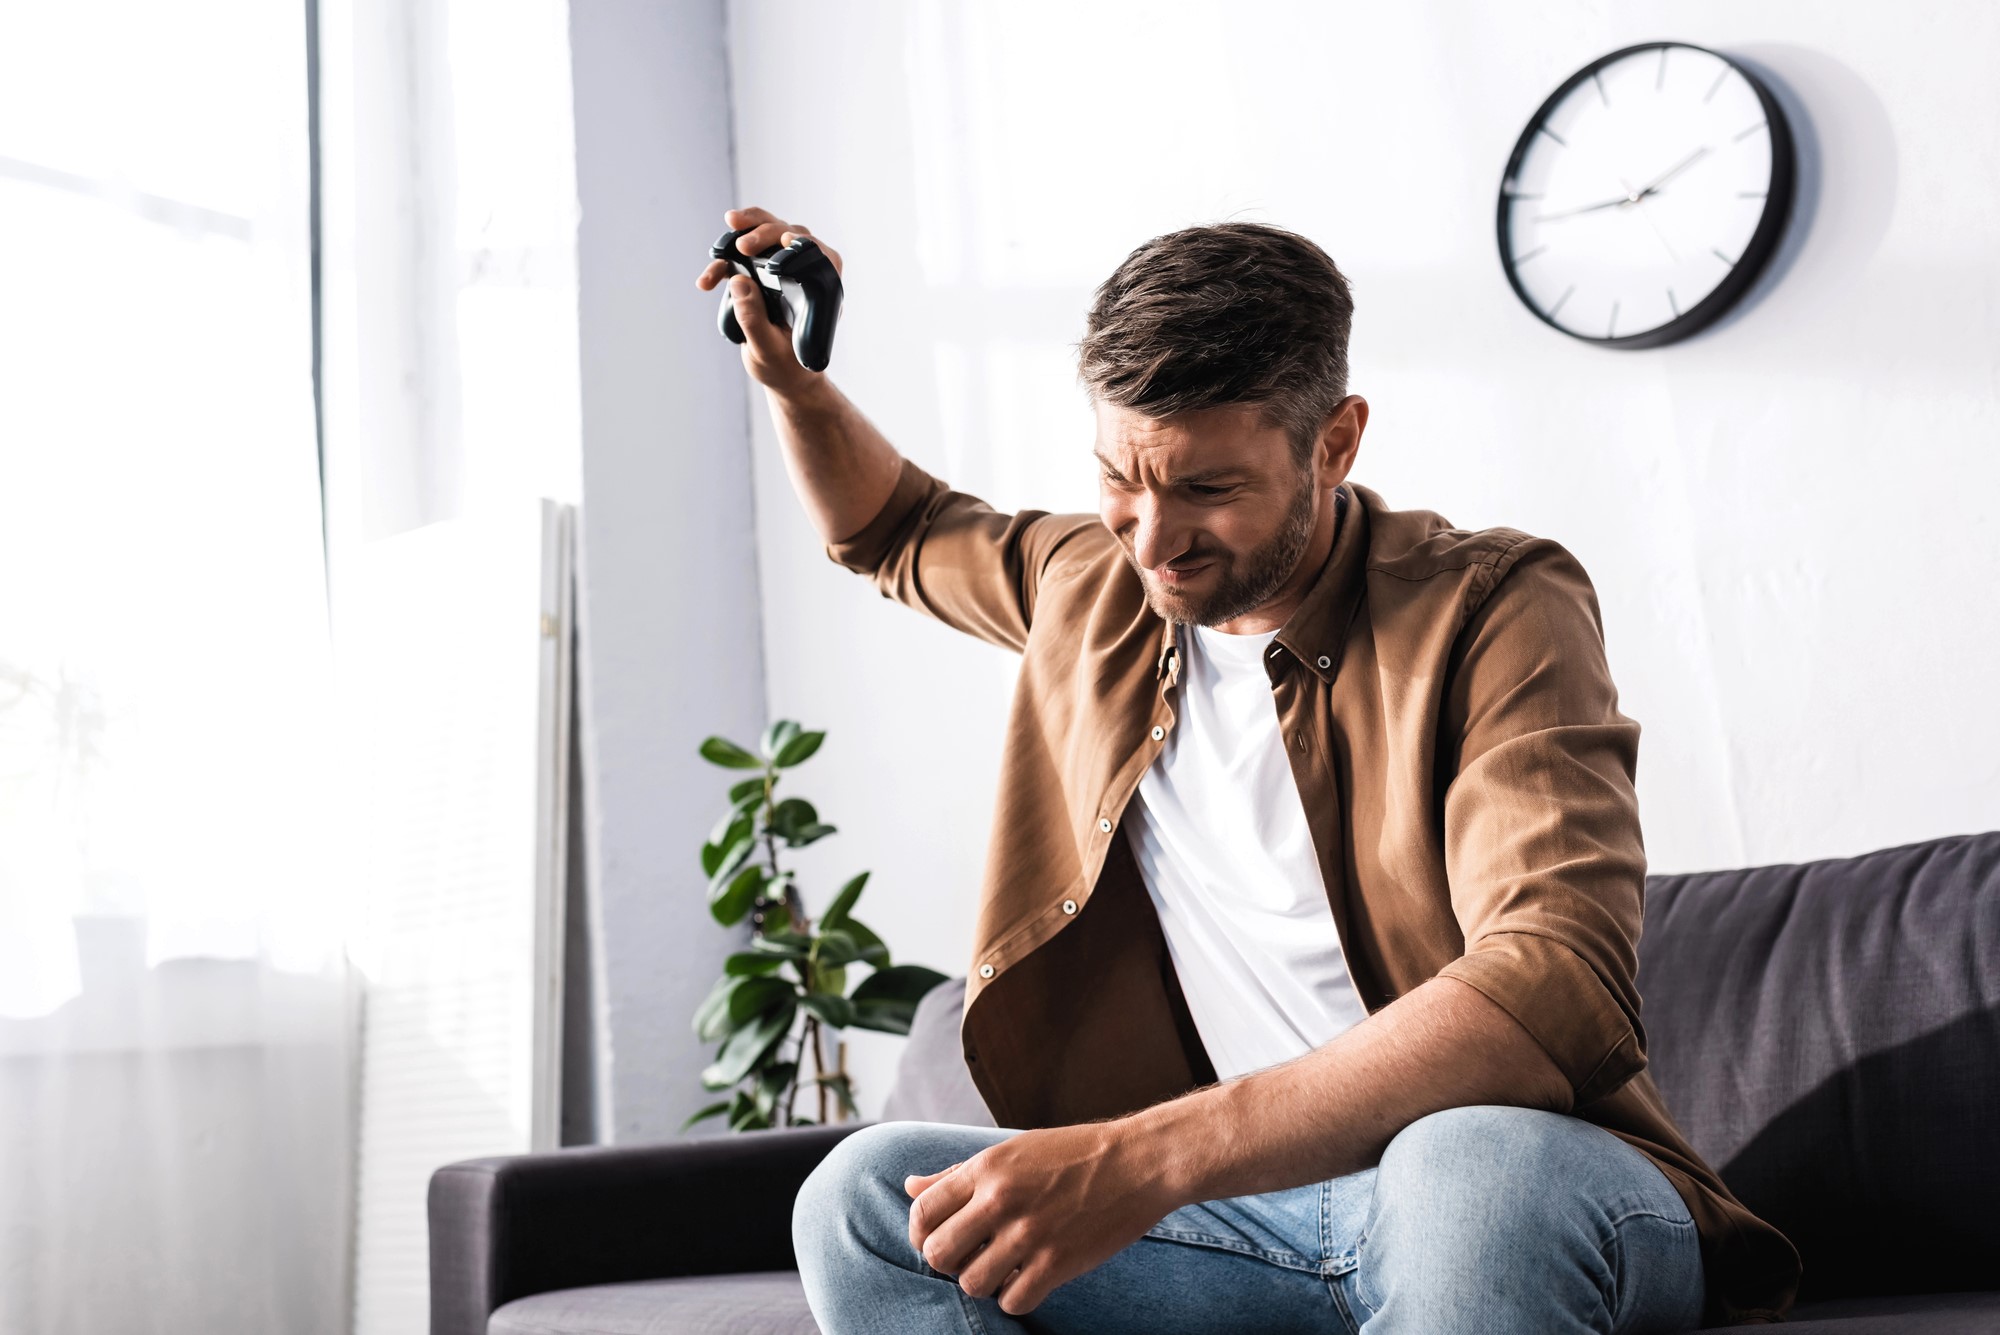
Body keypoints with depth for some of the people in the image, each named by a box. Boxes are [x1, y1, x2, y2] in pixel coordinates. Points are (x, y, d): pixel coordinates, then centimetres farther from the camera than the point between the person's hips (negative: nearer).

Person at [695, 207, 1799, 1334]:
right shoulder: (1093, 585, 8)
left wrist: (1152, 1152, -36)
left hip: (1510, 1196, -6)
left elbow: (1560, 989, -27)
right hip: (1256, 1203, 6)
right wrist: (791, 379, 11)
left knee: (1471, 1170, -41)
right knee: (864, 1197, -15)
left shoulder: (1489, 612, -12)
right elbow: (898, 531, 32)